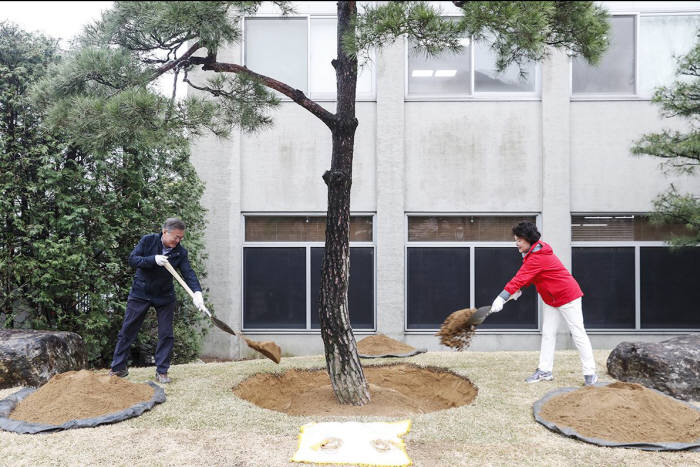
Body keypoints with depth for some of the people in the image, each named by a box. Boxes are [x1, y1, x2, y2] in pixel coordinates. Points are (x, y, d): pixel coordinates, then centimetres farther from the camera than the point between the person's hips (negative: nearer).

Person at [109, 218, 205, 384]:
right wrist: (153, 260, -31)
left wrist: (197, 292, -36)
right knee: (127, 330, 6)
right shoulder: (148, 240, -11)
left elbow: (189, 273, -19)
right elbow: (132, 259, -16)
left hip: (164, 297, 1)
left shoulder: (180, 253, -9)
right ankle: (118, 368, 19)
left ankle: (162, 371, 10)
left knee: (166, 334, -1)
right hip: (140, 293, -1)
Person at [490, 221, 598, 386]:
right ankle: (544, 371, 12)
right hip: (551, 299, 10)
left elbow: (521, 277, -35)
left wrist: (502, 298, -39)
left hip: (568, 296, -10)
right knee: (547, 334, 8)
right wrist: (518, 290, -6)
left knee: (578, 334, -3)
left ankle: (590, 373, 4)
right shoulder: (534, 252, 4)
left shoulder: (538, 257, -27)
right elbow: (526, 275, 11)